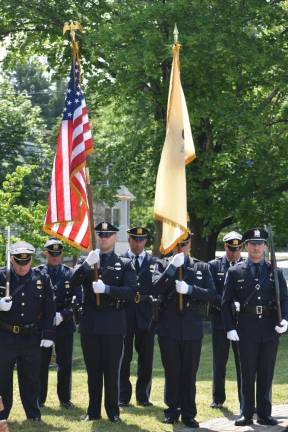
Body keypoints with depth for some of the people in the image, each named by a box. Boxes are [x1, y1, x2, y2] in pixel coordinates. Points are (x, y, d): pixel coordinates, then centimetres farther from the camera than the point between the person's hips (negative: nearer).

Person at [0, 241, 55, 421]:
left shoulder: (42, 278, 2)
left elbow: (49, 309, 3)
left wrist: (48, 335, -2)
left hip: (32, 338, 1)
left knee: (31, 378, 10)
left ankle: (33, 414, 22)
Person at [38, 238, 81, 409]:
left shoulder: (70, 274, 4)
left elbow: (78, 300, -1)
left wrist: (63, 315, -13)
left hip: (65, 324, 1)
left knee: (65, 363, 6)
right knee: (41, 363, 3)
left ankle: (65, 398, 17)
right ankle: (39, 399, 13)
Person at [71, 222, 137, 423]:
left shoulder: (125, 264, 4)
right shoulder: (87, 262, 10)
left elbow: (131, 291, -9)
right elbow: (73, 282, -5)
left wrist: (106, 289, -21)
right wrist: (87, 264, -20)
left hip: (113, 323, -2)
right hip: (90, 322, 2)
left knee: (112, 370, 2)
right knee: (93, 370, 7)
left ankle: (113, 412, 11)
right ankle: (93, 411, 15)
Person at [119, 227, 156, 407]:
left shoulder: (153, 262, 8)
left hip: (146, 314, 1)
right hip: (125, 313, -1)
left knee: (146, 358, 5)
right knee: (124, 356, 3)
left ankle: (143, 396, 15)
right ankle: (123, 396, 10)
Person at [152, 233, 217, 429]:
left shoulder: (202, 267, 7)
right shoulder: (162, 264, 5)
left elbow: (212, 294, -3)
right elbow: (156, 288, -12)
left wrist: (189, 289, -17)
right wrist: (172, 267, -20)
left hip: (192, 328, 0)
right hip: (169, 327, 0)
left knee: (190, 373, 4)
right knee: (172, 372, 6)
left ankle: (188, 414, 12)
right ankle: (172, 411, 18)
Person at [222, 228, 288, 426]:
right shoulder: (235, 272, 3)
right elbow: (226, 303, 3)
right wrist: (230, 328, -5)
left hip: (270, 328, 2)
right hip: (247, 329, -1)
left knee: (267, 374, 7)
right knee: (248, 373, 4)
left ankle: (264, 414, 16)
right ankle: (247, 414, 11)